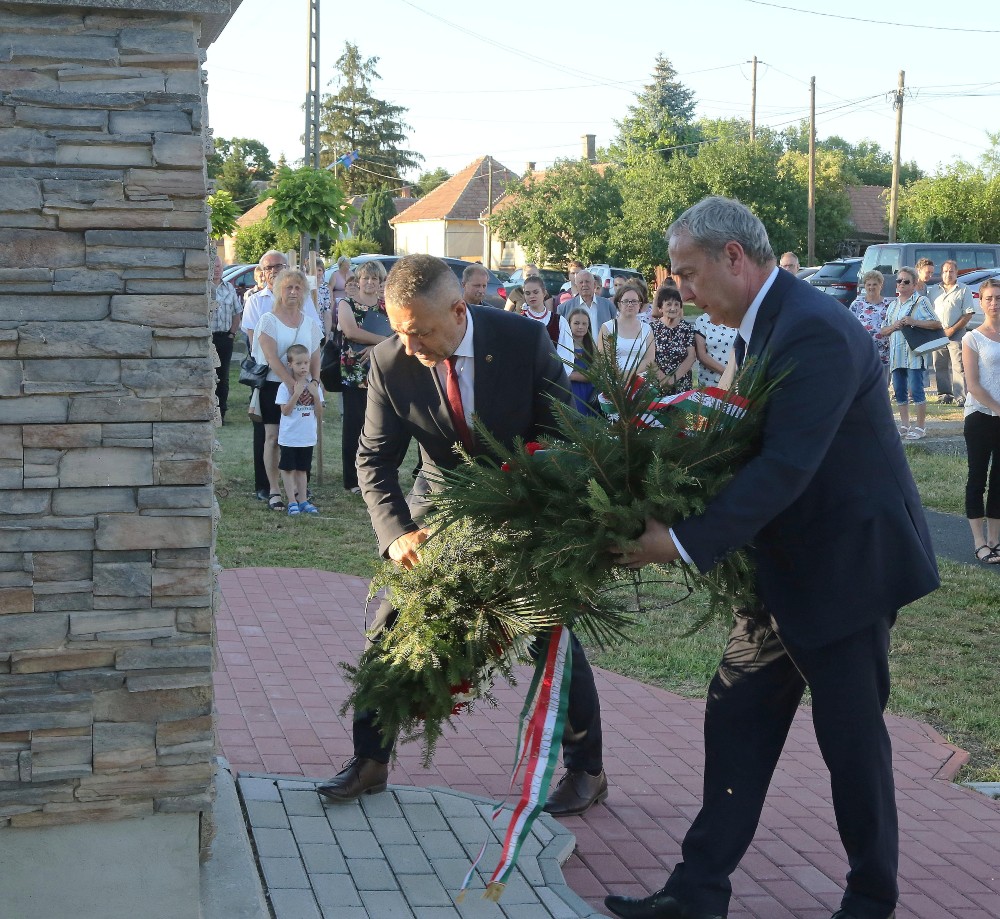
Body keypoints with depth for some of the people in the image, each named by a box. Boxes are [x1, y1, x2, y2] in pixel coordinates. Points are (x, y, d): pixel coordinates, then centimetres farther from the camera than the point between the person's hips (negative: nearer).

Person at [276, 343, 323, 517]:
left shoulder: (313, 385, 3)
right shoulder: (285, 386, -10)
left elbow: (318, 411, 1)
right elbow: (285, 411, -16)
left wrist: (315, 395, -14)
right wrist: (296, 394, -24)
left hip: (307, 436, 4)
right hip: (289, 436, -4)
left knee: (302, 469, 14)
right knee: (288, 469, 2)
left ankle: (303, 500, 19)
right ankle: (292, 502, 7)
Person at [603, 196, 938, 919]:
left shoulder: (816, 331, -24)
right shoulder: (762, 328, 7)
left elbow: (786, 467, -30)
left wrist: (682, 543, -30)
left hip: (847, 565, -9)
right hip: (786, 571, 9)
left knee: (851, 735, 5)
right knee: (736, 720, 9)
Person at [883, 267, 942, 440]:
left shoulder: (921, 301, -1)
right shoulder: (892, 305, 18)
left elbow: (937, 324, -8)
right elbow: (883, 331, 17)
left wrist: (914, 322, -17)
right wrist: (893, 326, -5)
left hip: (914, 354, -6)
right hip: (896, 354, 6)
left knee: (916, 390, -8)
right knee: (899, 391, 9)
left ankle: (920, 427, -2)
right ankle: (904, 425, 19)